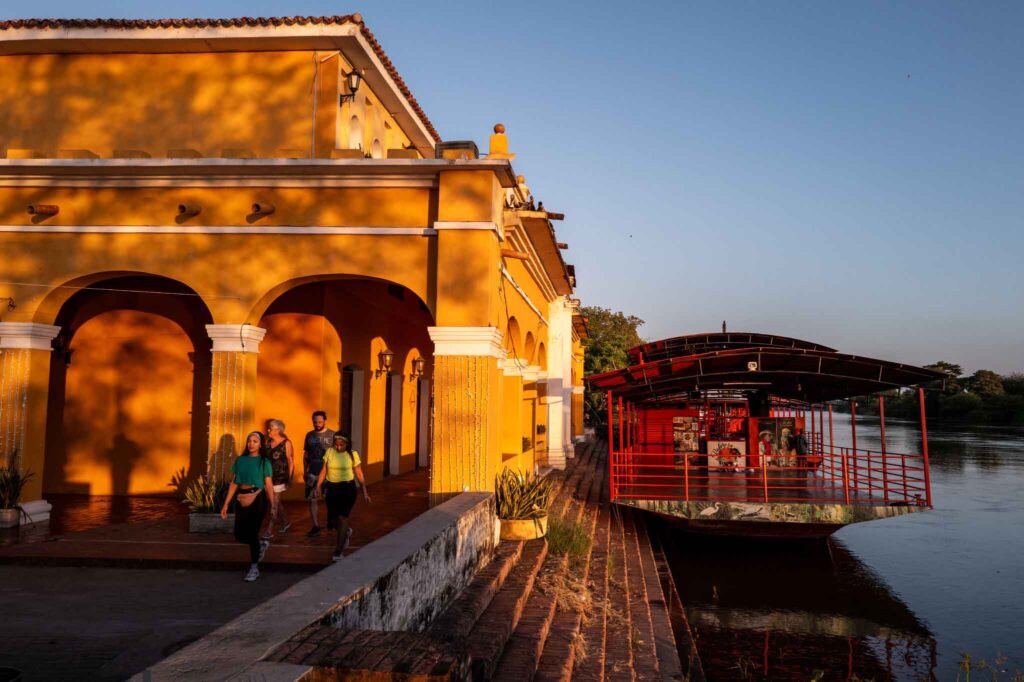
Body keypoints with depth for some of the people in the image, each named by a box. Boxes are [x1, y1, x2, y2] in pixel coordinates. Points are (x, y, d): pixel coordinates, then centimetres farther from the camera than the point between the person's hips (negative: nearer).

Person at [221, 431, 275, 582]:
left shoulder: (264, 462, -1)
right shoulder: (240, 460, 8)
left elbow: (269, 486, -4)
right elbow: (233, 483, 9)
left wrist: (273, 506, -8)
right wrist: (226, 504, 5)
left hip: (257, 499, -4)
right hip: (242, 500, 4)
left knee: (252, 533, -3)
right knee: (239, 535, 5)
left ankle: (254, 568, 13)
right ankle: (261, 545, 35)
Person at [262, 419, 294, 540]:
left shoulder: (286, 443, -9)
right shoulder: (268, 442, 8)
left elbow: (291, 462, -9)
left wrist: (290, 478, -12)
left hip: (280, 477, -6)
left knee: (274, 503, -4)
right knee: (276, 501, 16)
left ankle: (269, 530, 0)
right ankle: (285, 522, 34)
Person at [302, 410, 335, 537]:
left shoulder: (332, 435, -5)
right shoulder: (309, 435, 6)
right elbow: (306, 454, 13)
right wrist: (304, 471, 11)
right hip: (313, 473, 3)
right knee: (312, 499, 0)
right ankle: (316, 526, 8)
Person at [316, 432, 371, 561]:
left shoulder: (352, 455, -5)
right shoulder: (330, 452, 1)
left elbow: (359, 474, -1)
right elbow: (324, 471, 5)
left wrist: (364, 492, -3)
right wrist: (318, 486, -1)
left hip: (347, 488, -3)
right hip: (332, 488, 3)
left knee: (342, 518, -6)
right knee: (334, 518, 11)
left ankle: (338, 551, 2)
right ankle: (346, 532, 45)